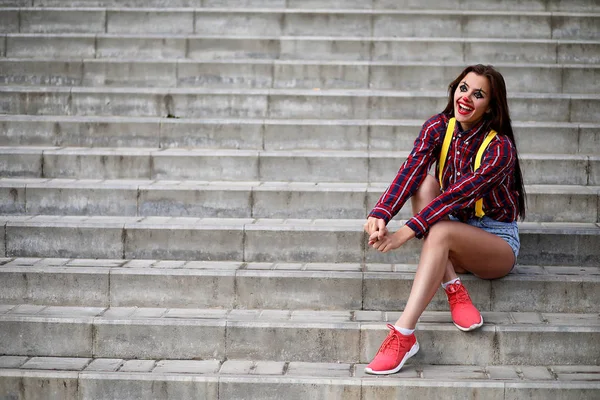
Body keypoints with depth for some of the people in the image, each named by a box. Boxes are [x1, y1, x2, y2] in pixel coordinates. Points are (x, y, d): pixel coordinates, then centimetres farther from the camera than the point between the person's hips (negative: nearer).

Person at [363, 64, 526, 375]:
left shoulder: (500, 147, -19)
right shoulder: (438, 127, -5)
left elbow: (458, 194, -31)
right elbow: (410, 170, -21)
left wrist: (406, 232, -40)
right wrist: (381, 214, -39)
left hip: (498, 240, -5)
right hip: (456, 226, 5)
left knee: (441, 230, -35)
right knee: (425, 183, -22)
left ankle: (403, 335, -44)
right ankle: (454, 289, -26)